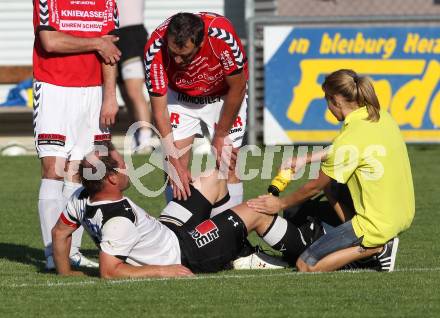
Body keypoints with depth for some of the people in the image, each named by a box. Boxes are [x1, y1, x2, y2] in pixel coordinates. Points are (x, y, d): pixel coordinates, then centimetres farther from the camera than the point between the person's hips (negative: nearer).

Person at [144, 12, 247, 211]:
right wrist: (174, 163, -24)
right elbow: (159, 110, -23)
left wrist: (220, 137, -11)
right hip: (181, 98, 1)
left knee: (226, 169, -10)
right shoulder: (155, 50, -32)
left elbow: (237, 88, -19)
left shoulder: (222, 36, -37)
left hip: (223, 97, -1)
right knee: (176, 170, -9)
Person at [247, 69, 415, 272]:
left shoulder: (350, 138, -21)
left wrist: (280, 204, 9)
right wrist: (306, 160, 23)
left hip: (377, 224, -9)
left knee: (306, 266, -2)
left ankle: (375, 248, -6)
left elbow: (315, 187, -6)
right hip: (404, 214, 9)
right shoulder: (381, 117, 3)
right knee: (331, 182, 25)